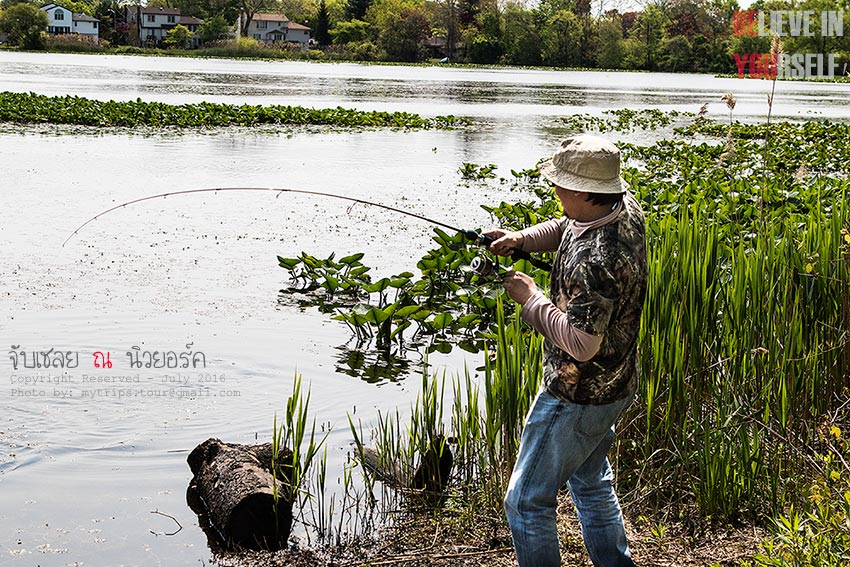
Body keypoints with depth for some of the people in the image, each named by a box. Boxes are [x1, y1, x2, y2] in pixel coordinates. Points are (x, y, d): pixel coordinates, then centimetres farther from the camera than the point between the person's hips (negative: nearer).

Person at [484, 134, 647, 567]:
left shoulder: (594, 262, -34)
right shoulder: (627, 209, -4)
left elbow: (581, 343, -32)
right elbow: (567, 227, 16)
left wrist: (531, 299, -21)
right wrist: (522, 239, 1)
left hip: (578, 398, -10)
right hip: (614, 386, 10)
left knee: (526, 501, 3)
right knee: (590, 482, 28)